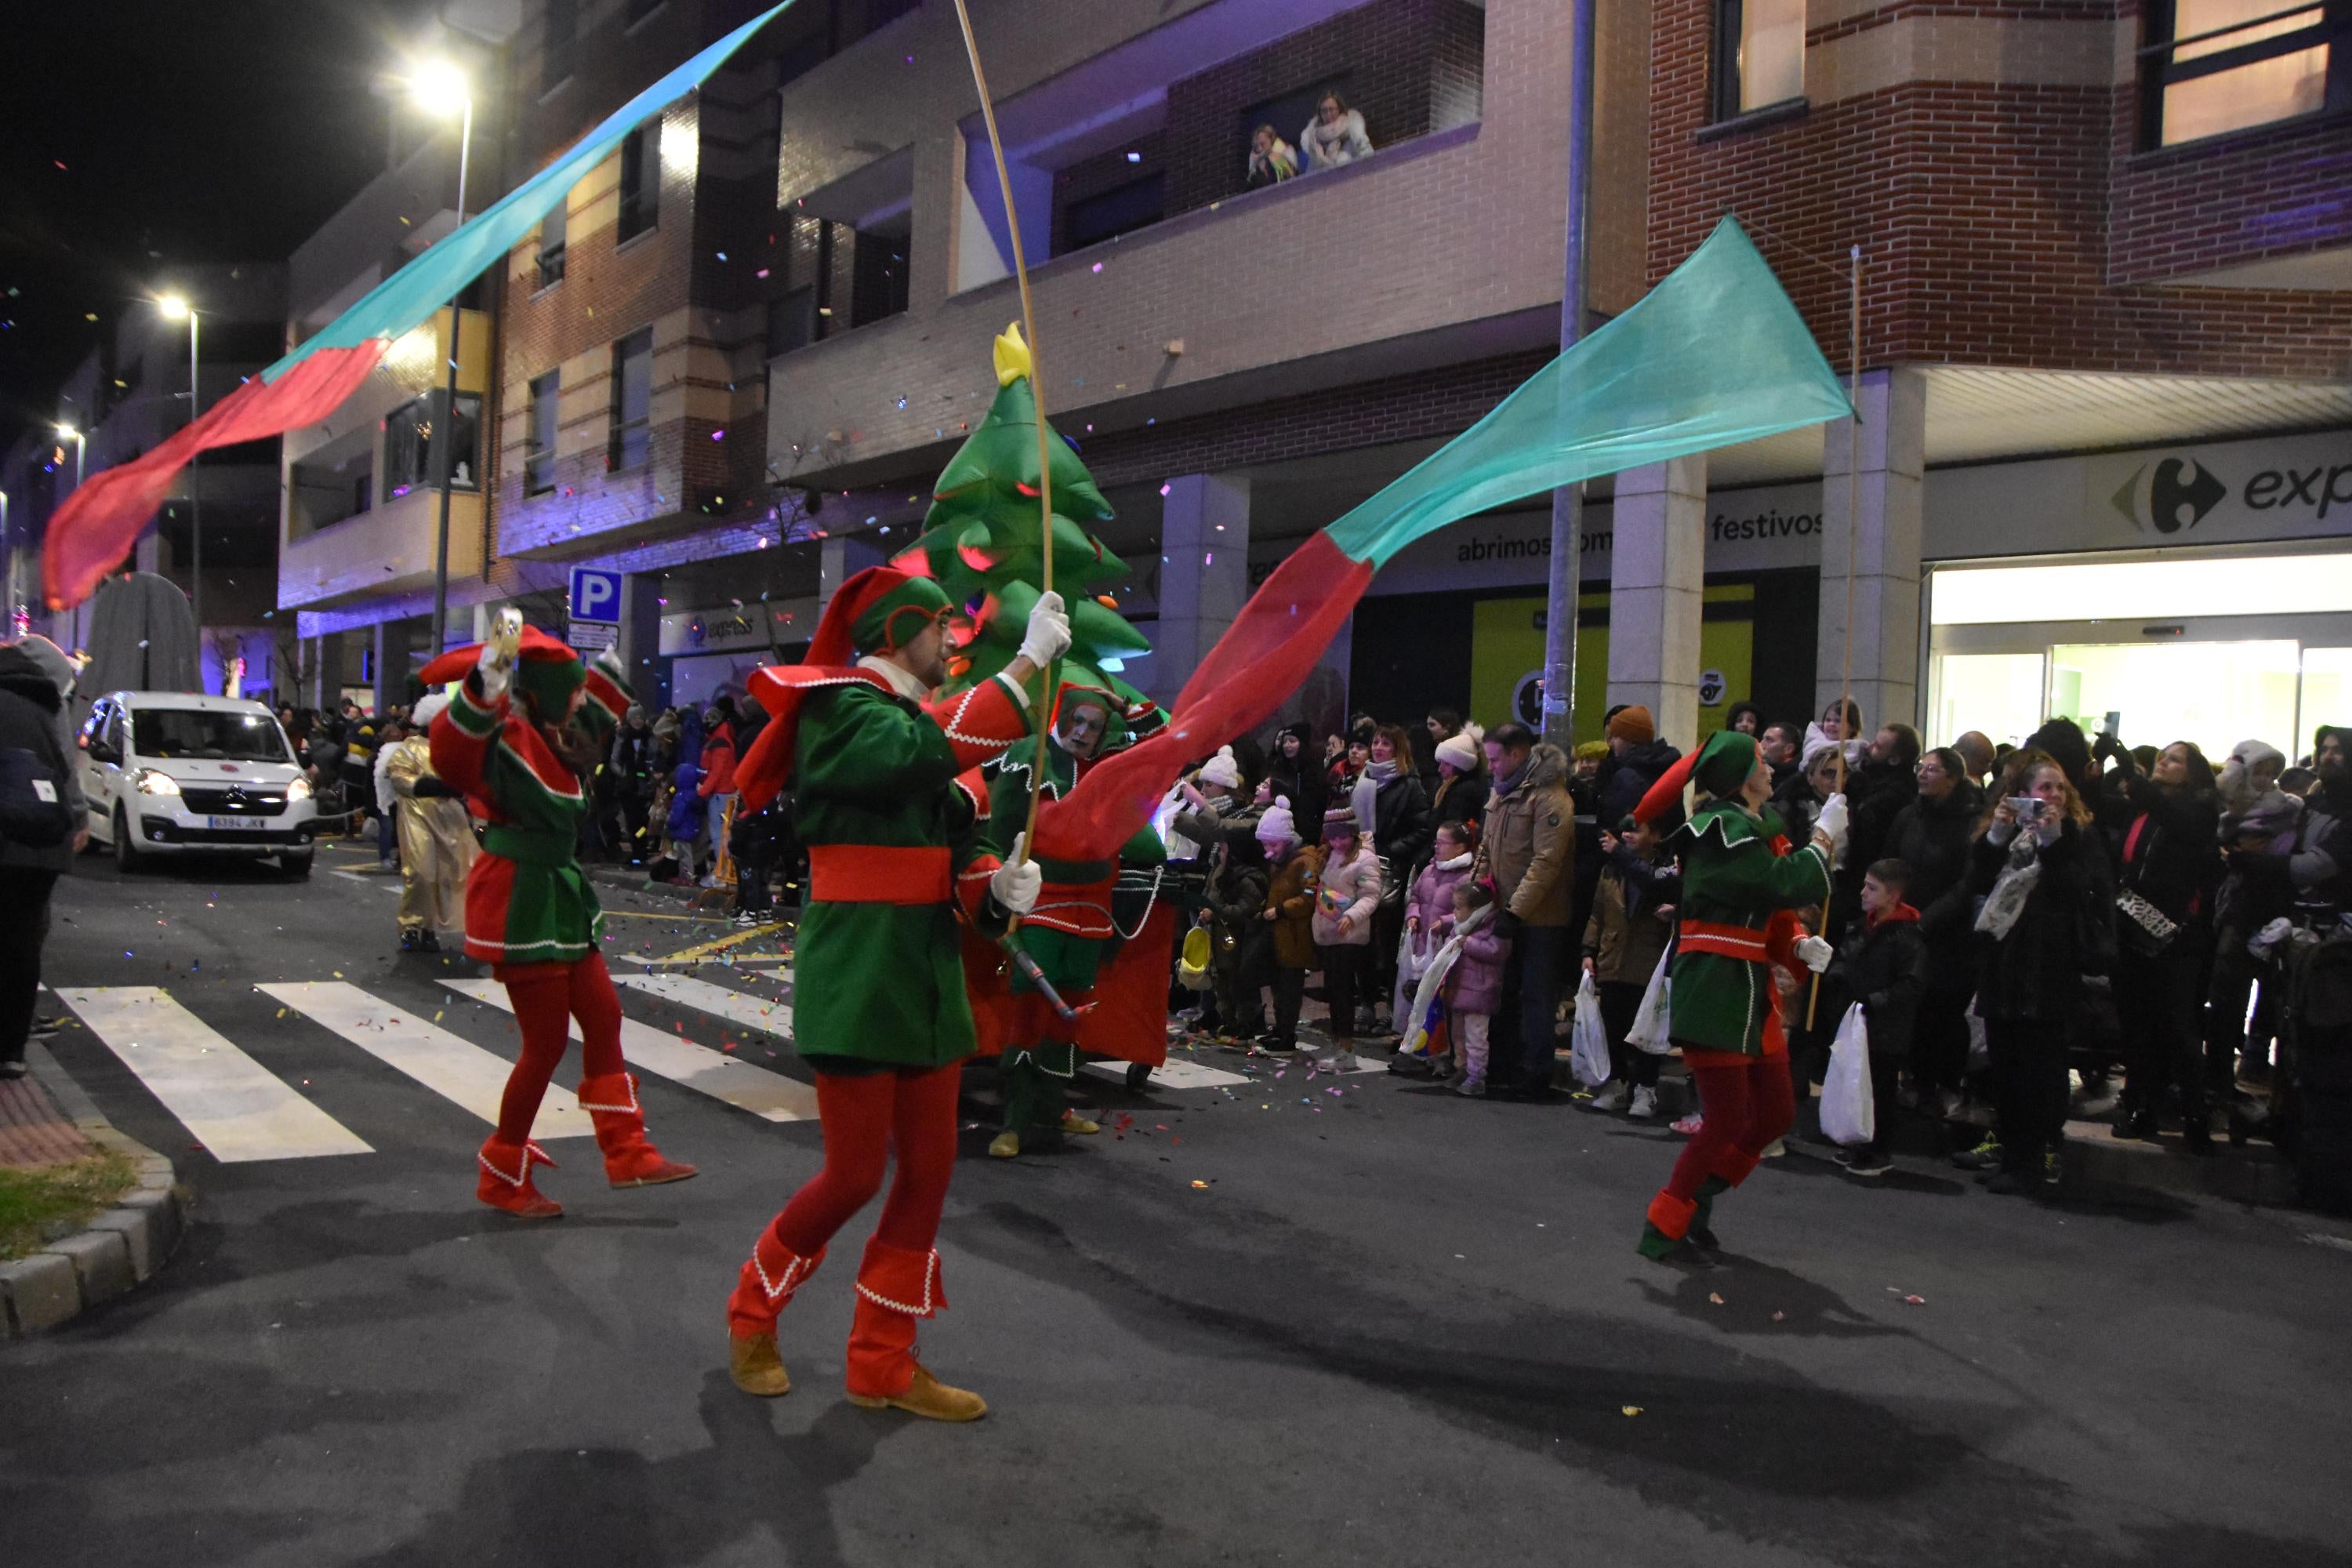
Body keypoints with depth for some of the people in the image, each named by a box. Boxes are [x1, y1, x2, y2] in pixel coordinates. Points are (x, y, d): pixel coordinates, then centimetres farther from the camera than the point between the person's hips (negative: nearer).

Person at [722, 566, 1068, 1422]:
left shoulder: (919, 716, 17)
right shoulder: (838, 710, -10)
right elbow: (921, 754, -32)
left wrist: (997, 886, -4)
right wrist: (1026, 663, -29)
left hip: (928, 975, 9)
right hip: (858, 975, -9)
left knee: (929, 1170, 9)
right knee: (855, 1173, -2)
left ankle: (884, 1363, 23)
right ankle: (753, 1313, 25)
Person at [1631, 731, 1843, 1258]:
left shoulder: (1754, 828, 16)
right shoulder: (1725, 830, -15)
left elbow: (1774, 913, 17)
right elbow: (1788, 886, -24)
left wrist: (1801, 945, -2)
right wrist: (1825, 835, -10)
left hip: (1752, 989, 10)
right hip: (1714, 989, -10)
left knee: (1776, 1113, 11)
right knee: (1729, 1120, -8)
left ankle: (1699, 1200, 26)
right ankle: (1661, 1229, 5)